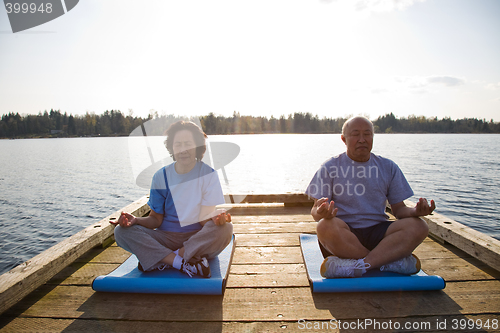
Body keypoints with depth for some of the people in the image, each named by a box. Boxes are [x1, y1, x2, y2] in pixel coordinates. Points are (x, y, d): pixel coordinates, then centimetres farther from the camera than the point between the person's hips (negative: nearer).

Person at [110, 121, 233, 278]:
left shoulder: (208, 174, -6)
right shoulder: (161, 176, 1)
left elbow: (205, 218, -12)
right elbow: (156, 219, 2)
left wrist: (216, 219, -35)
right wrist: (136, 220, -19)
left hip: (199, 240, -1)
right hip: (166, 238, 2)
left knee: (225, 229, -32)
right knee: (121, 231, -18)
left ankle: (160, 261, -22)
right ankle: (182, 263, -25)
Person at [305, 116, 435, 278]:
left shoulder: (388, 167, 12)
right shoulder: (330, 167, 2)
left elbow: (399, 209, 10)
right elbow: (315, 211, -5)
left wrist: (415, 211, -14)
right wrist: (321, 213, -30)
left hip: (377, 233, 3)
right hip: (343, 233, -2)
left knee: (418, 226, -22)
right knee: (325, 227, -35)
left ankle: (358, 265, -30)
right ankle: (391, 260, -21)